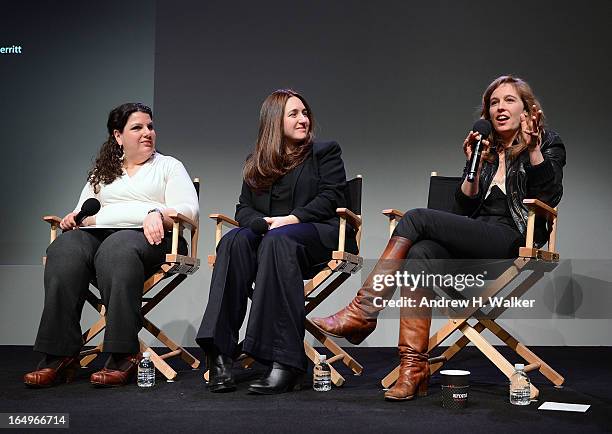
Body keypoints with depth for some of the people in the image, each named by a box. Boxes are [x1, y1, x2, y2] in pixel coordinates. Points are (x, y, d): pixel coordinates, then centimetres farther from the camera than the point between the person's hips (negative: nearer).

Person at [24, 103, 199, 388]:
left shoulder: (169, 166, 19)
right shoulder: (102, 172, 30)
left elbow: (188, 211, 4)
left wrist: (157, 214, -16)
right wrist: (75, 217, -1)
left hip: (149, 237, -3)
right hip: (99, 233, 4)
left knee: (117, 250, -40)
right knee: (65, 250, -32)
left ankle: (123, 357, -44)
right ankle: (59, 356, -36)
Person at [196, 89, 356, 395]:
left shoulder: (326, 152, 17)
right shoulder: (255, 164, 24)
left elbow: (330, 199, 2)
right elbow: (244, 210, 14)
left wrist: (291, 220, -13)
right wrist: (266, 222, -9)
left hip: (318, 237, -3)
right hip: (267, 237, 3)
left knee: (278, 240, -37)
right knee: (235, 240, -31)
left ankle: (285, 362, -46)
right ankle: (219, 353, -40)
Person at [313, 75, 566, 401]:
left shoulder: (548, 144, 10)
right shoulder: (485, 148, 25)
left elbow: (549, 197, -7)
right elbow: (466, 208, 16)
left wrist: (534, 151, -18)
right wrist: (474, 166, 3)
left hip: (514, 240, -5)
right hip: (478, 243, 5)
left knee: (416, 218, -21)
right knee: (420, 254, -28)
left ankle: (363, 311, -20)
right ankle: (413, 367, -35)